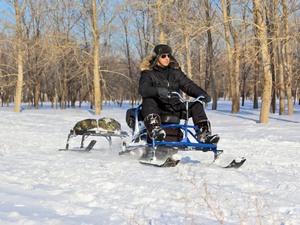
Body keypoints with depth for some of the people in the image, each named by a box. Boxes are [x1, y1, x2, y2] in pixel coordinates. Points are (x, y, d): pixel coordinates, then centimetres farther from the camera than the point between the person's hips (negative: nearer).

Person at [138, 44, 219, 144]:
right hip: (158, 107, -5)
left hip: (175, 107, 5)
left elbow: (188, 85, 8)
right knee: (148, 101, -36)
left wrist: (202, 94, -12)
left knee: (197, 105, -11)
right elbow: (143, 89, -19)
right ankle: (154, 129, -58)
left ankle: (204, 133, -18)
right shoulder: (148, 72, -1)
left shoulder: (175, 71, 14)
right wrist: (157, 91, -41)